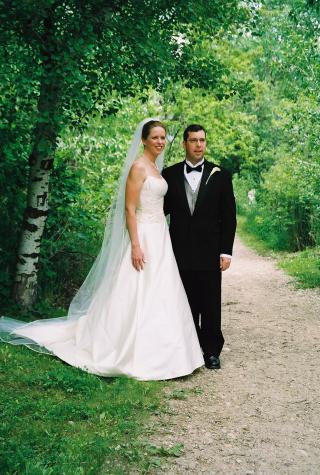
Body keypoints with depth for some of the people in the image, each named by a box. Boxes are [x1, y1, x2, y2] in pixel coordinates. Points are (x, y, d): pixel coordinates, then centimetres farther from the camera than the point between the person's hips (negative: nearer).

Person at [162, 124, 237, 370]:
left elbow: (229, 217, 2)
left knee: (210, 305, 4)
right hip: (180, 252, 1)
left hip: (209, 252, -1)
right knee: (186, 305, 7)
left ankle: (212, 351, 16)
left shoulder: (220, 175, 3)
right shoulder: (170, 174, 5)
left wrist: (226, 251, -3)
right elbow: (163, 209, 8)